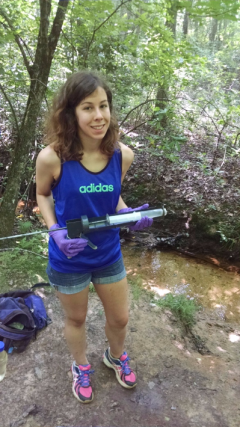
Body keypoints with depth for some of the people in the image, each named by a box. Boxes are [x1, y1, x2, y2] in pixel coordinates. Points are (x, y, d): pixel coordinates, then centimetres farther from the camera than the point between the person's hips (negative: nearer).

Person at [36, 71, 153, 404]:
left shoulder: (122, 154, -14)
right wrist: (56, 232, -20)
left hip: (109, 253, 3)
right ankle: (82, 367, 55)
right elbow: (42, 195, -4)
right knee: (76, 318, 23)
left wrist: (129, 214, -16)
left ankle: (116, 357, 57)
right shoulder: (52, 157, -24)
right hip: (68, 258, -2)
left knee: (120, 318, 21)